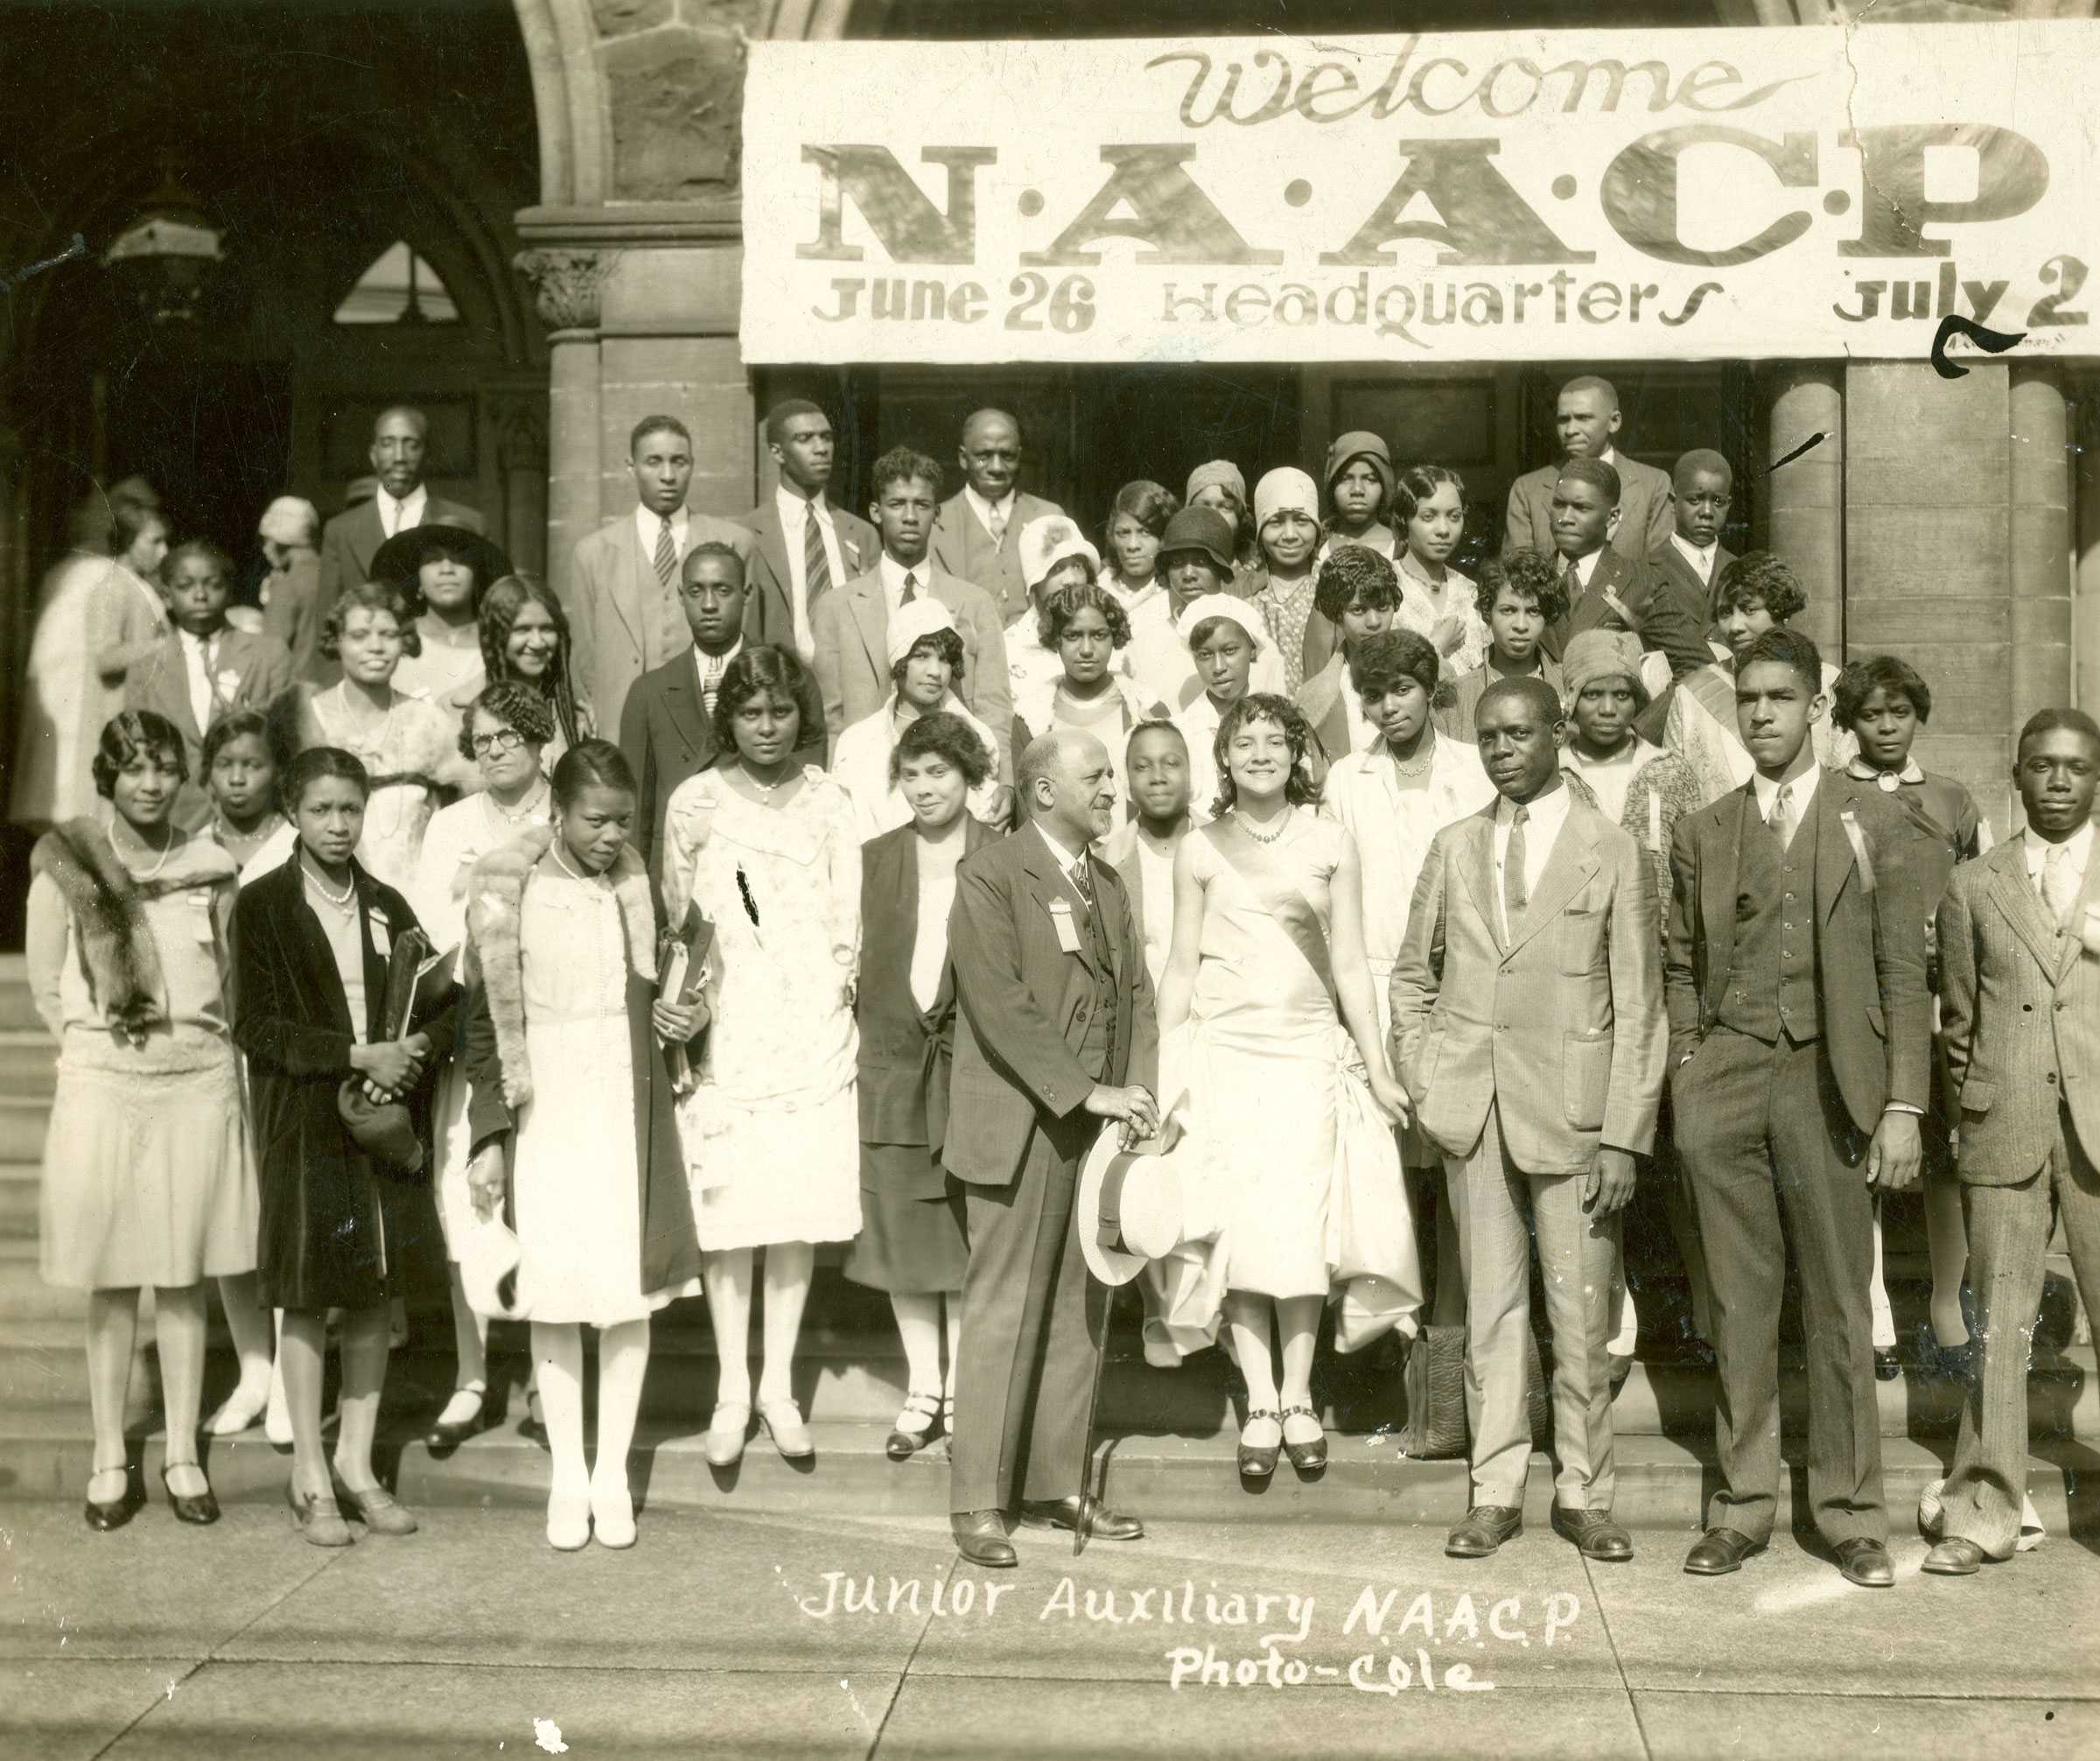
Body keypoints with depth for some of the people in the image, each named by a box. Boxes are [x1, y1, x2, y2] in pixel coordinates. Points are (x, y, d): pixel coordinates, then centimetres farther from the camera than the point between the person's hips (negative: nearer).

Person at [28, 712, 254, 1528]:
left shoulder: (211, 868, 3)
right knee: (110, 1280, 5)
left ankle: (183, 1456, 16)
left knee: (183, 1278, 7)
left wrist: (189, 1041, 5)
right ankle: (110, 1461, 16)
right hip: (100, 1085, -1)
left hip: (198, 1083, 1)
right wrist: (103, 1044, 1)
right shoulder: (64, 865, -2)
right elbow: (46, 989, 3)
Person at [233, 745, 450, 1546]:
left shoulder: (386, 907, 10)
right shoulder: (262, 905, -3)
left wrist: (417, 1047, -10)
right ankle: (310, 1477, 12)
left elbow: (441, 1003, 11)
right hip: (302, 1125, -4)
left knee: (373, 1294, 7)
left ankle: (358, 1465, 18)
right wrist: (357, 1055, -17)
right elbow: (256, 1027, -10)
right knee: (306, 1295, 2)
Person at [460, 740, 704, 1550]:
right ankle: (567, 1478, 19)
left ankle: (613, 1475, 18)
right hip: (545, 1115, -2)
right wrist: (490, 1133, -4)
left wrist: (682, 1017, -5)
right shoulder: (508, 893, -5)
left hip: (628, 1114, 2)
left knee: (630, 1294, 5)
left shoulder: (638, 889, 3)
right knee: (555, 1297, 5)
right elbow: (487, 1019, -1)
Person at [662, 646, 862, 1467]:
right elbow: (673, 918, 6)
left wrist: (840, 987, -4)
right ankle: (733, 1387, 13)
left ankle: (779, 1384, 17)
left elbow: (849, 919, 8)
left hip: (812, 1031, 1)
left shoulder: (829, 803, 5)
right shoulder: (695, 803, 2)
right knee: (727, 1212, -1)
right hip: (725, 1032, -1)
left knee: (800, 1211, 5)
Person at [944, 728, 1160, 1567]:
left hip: (1100, 1127, 7)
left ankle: (1055, 1483, 22)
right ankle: (977, 1502, 7)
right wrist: (1086, 1094, -20)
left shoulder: (1108, 884, 15)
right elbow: (1001, 1007, -17)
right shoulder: (989, 877, -9)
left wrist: (1137, 1092, -4)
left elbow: (1135, 995, 12)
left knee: (1081, 1311, 11)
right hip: (1022, 1129, -7)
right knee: (1003, 1312, -2)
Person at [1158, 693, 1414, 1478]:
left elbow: (1350, 964, 8)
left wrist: (1376, 1067, 5)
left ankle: (1298, 1400, 8)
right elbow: (1181, 966, 9)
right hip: (1224, 1053, 0)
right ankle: (1260, 1404, 5)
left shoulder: (1331, 845, 6)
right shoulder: (1200, 850, 6)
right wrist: (1163, 1071, 4)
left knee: (1301, 1229, -4)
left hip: (1309, 1054, 0)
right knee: (1239, 1227, -3)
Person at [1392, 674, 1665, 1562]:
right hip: (1472, 1112, 3)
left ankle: (1584, 1494, 15)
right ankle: (1495, 1491, 16)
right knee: (1491, 1306, 7)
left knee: (1580, 1314, 2)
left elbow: (1639, 1010, -2)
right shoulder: (1455, 848, 10)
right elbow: (1412, 975, 18)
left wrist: (1624, 1136, -8)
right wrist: (1424, 1081, 5)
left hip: (1571, 1110, -2)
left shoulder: (1611, 852, 0)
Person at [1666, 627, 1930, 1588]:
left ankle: (1850, 1513, 13)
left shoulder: (1872, 821, 6)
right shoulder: (1704, 832, 12)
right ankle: (1742, 1504, 15)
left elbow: (1902, 971, 2)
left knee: (1839, 1309, 2)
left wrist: (1903, 1106, -4)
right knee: (1739, 1305, 6)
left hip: (1829, 1083, -2)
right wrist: (1686, 1075, 4)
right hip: (1726, 1085, 2)